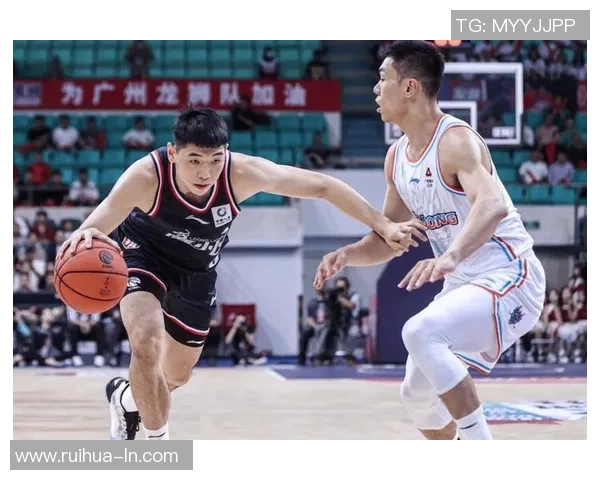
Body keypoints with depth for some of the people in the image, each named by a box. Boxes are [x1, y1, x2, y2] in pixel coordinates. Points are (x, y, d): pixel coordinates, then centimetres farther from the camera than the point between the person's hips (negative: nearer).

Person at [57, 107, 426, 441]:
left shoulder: (242, 173, -35)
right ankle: (158, 445, -5)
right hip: (143, 252, -3)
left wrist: (382, 225, -28)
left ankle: (127, 398, 52)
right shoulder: (147, 176, -39)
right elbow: (101, 219, -50)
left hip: (197, 268, 3)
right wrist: (84, 236, -75)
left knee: (178, 375, 16)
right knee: (146, 343, -29)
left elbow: (322, 186, -26)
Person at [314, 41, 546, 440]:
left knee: (421, 333, -30)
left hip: (509, 279, -9)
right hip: (462, 285, 9)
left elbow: (493, 205, -39)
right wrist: (347, 255, -5)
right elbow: (388, 240, 16)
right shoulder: (397, 157, 7)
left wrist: (450, 256, -56)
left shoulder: (456, 140, -20)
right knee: (417, 394, 12)